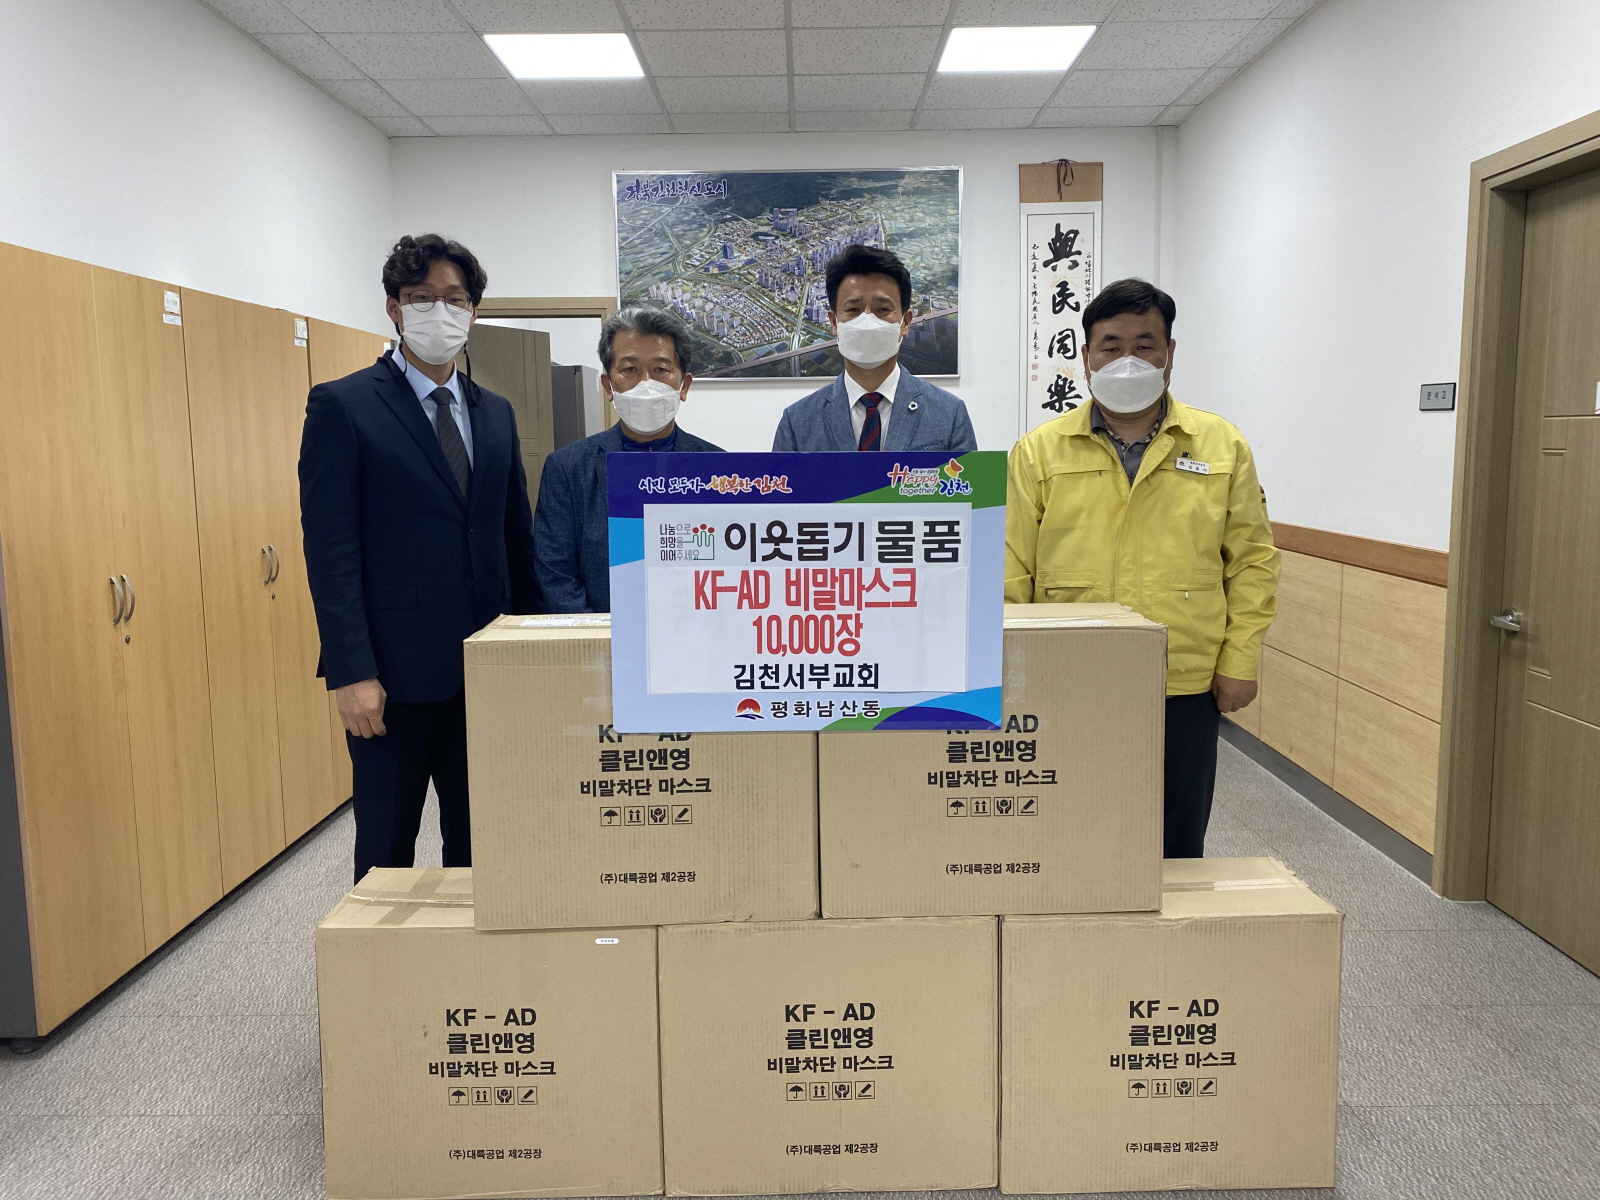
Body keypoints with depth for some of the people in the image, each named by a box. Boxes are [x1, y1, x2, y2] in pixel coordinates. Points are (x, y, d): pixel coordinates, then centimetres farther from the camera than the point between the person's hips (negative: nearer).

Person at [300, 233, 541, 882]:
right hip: (397, 674, -4)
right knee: (386, 851, 9)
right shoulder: (343, 406, -3)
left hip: (488, 670, 5)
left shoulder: (495, 413, 13)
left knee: (481, 844, 12)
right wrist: (351, 673, -16)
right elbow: (330, 549, -9)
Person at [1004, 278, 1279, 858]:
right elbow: (1011, 570, 1)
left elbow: (1252, 560, 7)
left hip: (1185, 689, 1)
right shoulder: (1040, 452, 2)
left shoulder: (1222, 446, 5)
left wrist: (1240, 661, 1)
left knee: (1177, 851, 13)